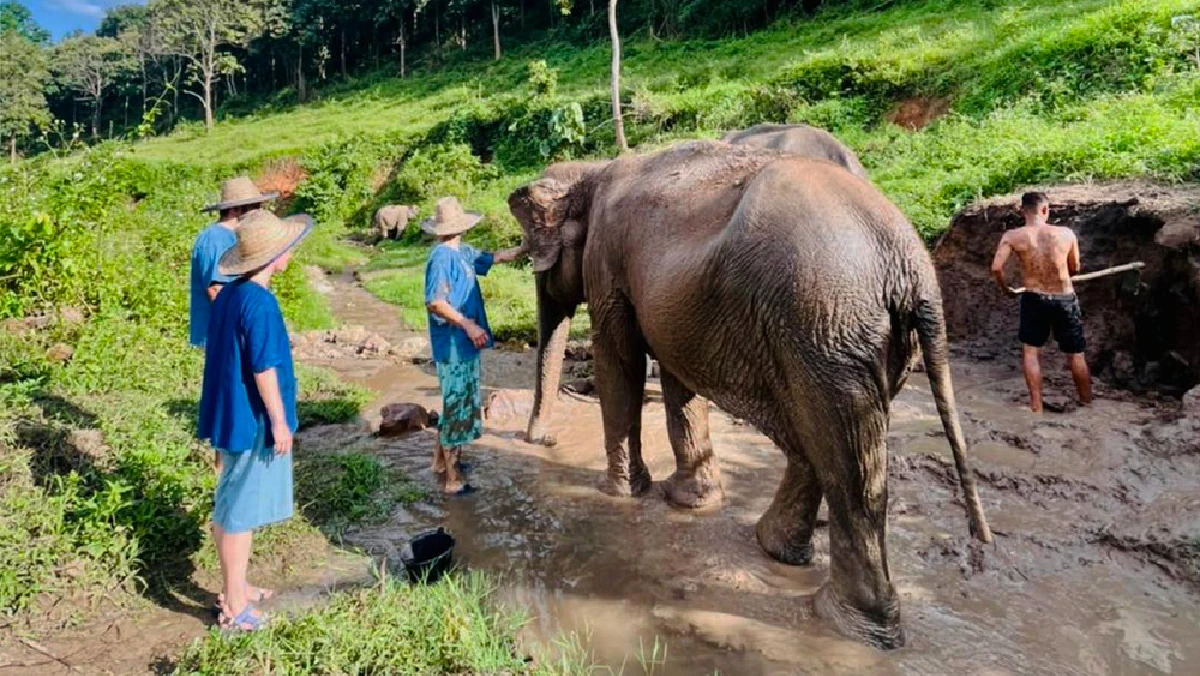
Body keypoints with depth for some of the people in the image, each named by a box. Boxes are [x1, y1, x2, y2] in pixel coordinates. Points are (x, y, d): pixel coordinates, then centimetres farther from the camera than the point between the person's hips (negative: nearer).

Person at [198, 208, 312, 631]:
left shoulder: (228, 295, 5)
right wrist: (280, 422, -14)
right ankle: (234, 607, 14)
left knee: (231, 507, 19)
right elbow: (264, 369, -22)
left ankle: (234, 588, 34)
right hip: (254, 422, -9)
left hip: (231, 416, 9)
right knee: (240, 512, 2)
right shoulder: (260, 303, -22)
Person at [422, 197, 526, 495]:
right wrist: (468, 325, -24)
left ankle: (444, 460, 34)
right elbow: (434, 303, -22)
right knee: (457, 407, -2)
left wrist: (529, 247, 24)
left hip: (466, 344, 9)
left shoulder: (464, 253, 9)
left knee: (460, 404, 19)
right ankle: (452, 479, 8)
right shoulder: (442, 257, -17)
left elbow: (496, 258, 24)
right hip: (453, 345, -9)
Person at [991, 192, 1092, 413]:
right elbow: (1075, 268, 6)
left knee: (1031, 352, 13)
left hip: (1034, 299, -1)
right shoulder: (1066, 233, -6)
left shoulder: (1012, 236, -11)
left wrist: (1005, 288, 0)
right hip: (1066, 299, 1)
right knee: (1076, 355, 15)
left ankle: (1036, 407, 10)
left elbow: (996, 267, -19)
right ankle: (1087, 403, 29)